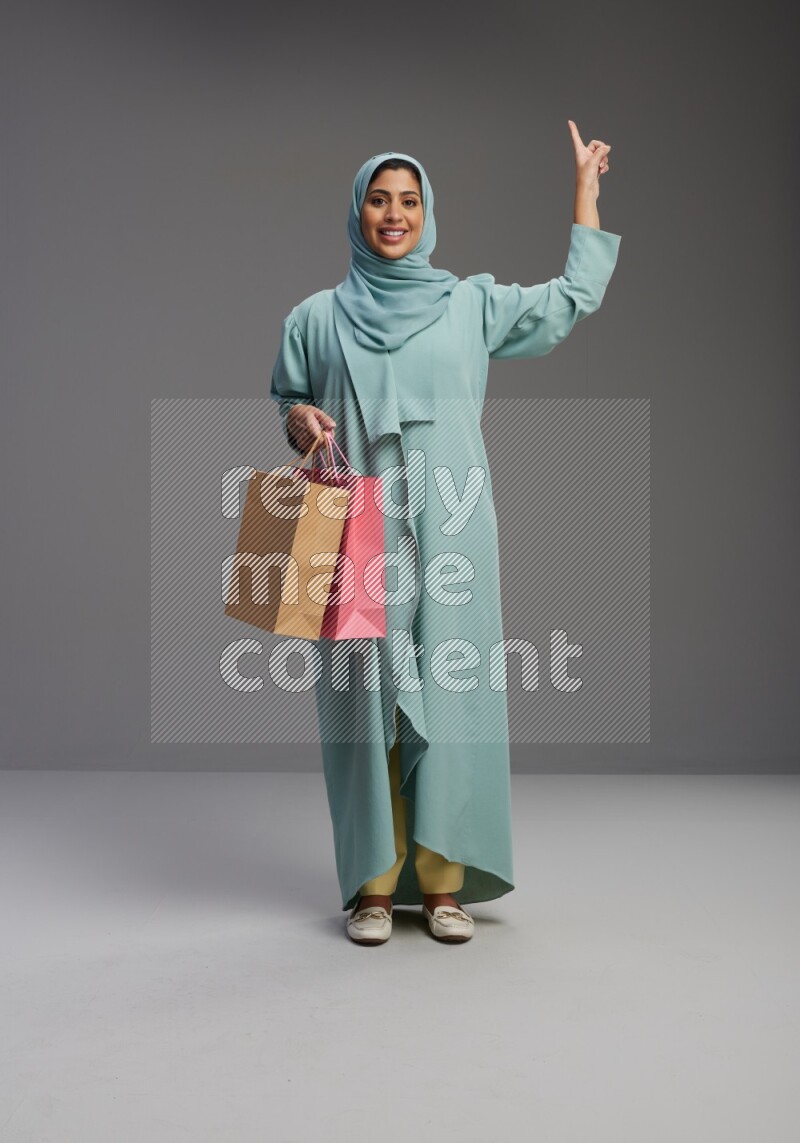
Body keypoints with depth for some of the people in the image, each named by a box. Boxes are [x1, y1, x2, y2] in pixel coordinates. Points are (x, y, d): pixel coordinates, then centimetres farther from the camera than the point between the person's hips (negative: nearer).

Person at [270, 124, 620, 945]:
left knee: (447, 695, -2)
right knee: (366, 700, -1)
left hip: (447, 531, 0)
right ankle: (374, 884, 10)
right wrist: (301, 423, -5)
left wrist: (584, 188, 18)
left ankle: (442, 883, 8)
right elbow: (287, 402, 19)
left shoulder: (471, 304, 12)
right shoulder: (316, 317, 11)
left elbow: (573, 299, 16)